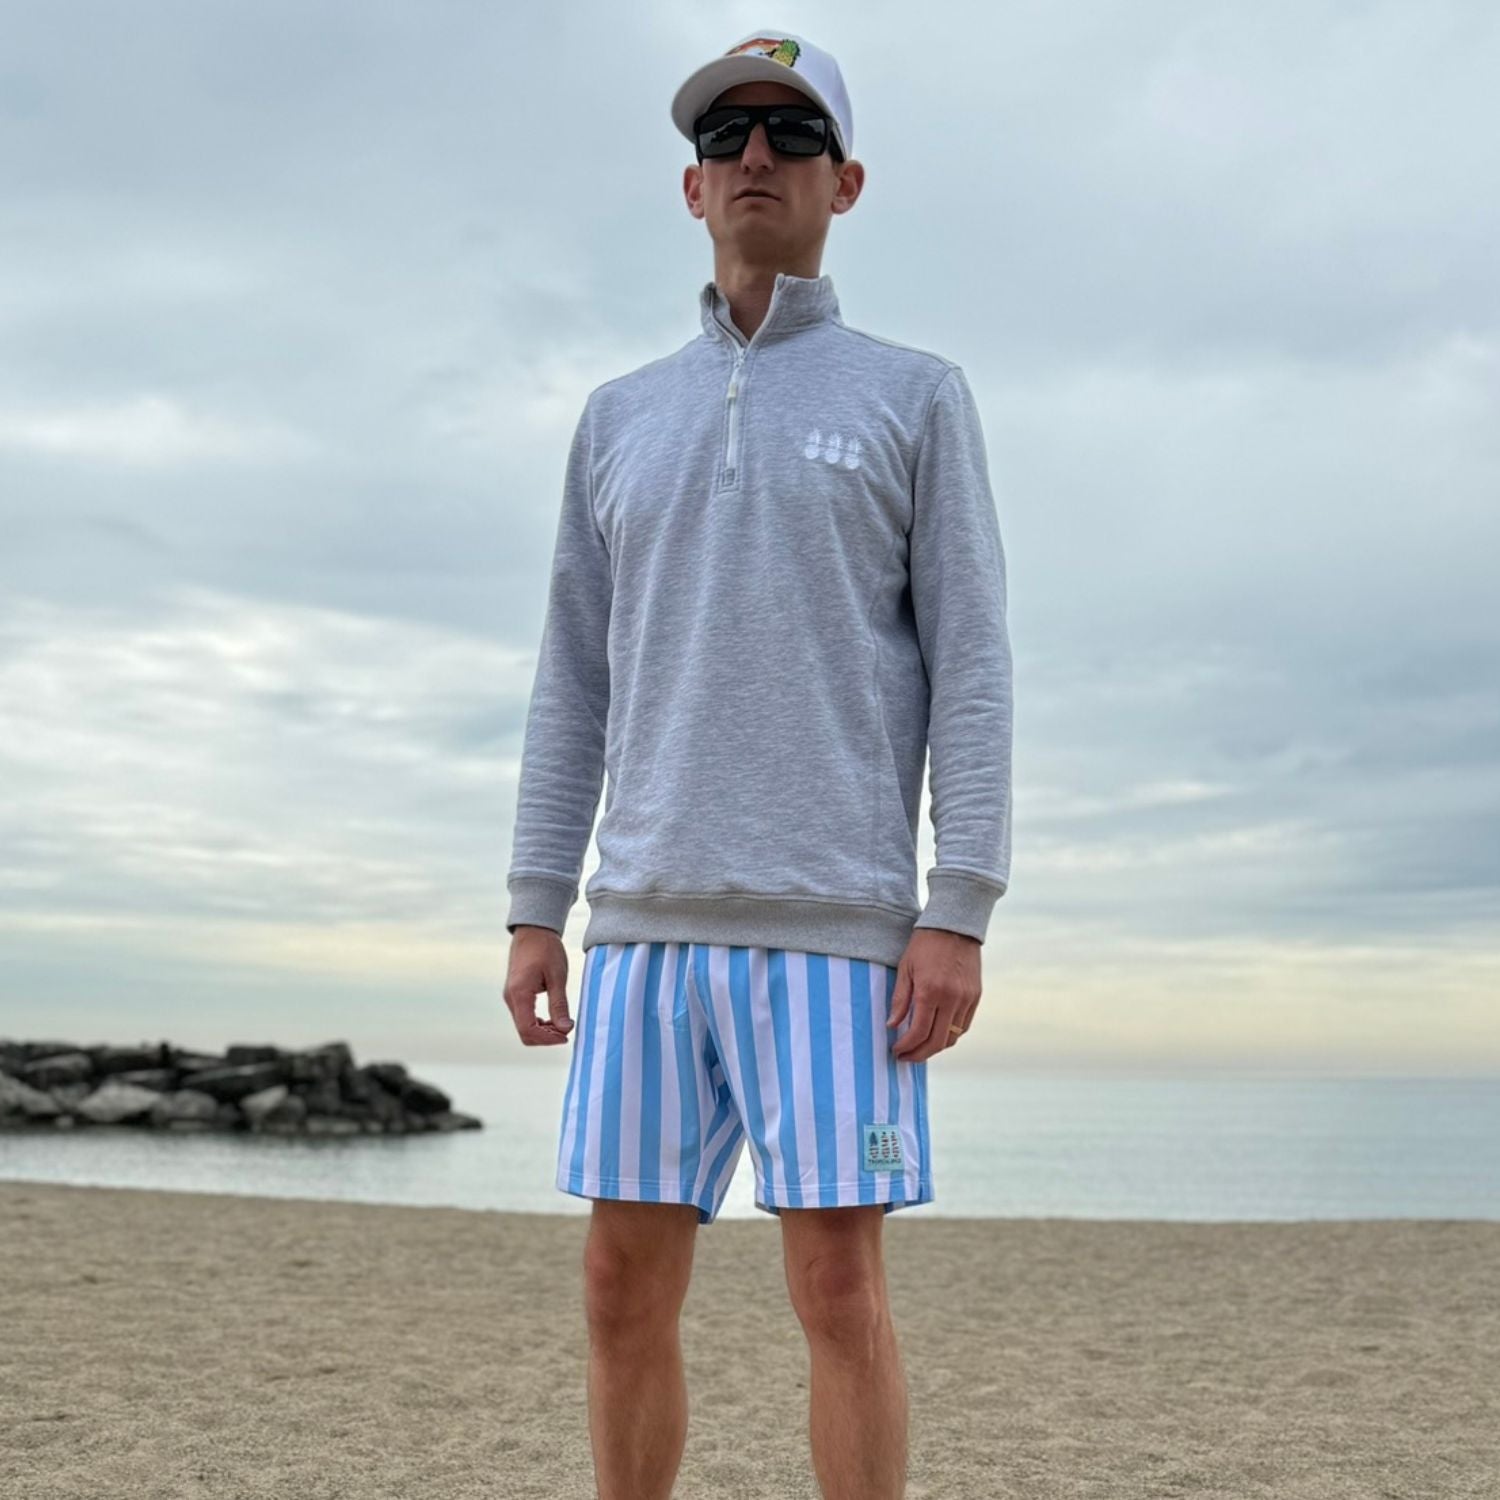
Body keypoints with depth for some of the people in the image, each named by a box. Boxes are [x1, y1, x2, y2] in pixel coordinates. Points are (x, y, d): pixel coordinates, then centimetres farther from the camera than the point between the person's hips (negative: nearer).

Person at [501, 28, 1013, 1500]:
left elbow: (969, 665, -1)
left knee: (838, 1285, -3)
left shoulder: (917, 397, 6)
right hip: (650, 922, 4)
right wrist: (534, 912, 7)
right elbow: (575, 679, 14)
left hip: (833, 921, -4)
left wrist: (960, 916, -11)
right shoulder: (620, 417, 17)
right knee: (624, 1283, 6)